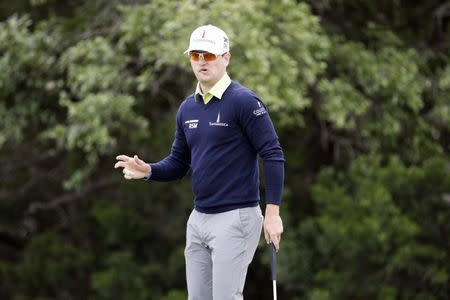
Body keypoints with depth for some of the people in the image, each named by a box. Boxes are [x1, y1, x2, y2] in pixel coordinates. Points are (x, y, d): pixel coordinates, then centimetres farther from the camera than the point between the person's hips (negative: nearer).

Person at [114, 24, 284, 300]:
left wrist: (273, 212, -19)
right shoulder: (188, 108, 12)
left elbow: (273, 156, -13)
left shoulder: (244, 101, -11)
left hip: (235, 218, -8)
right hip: (199, 219, 8)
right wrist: (148, 170, -4)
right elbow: (178, 164, 18)